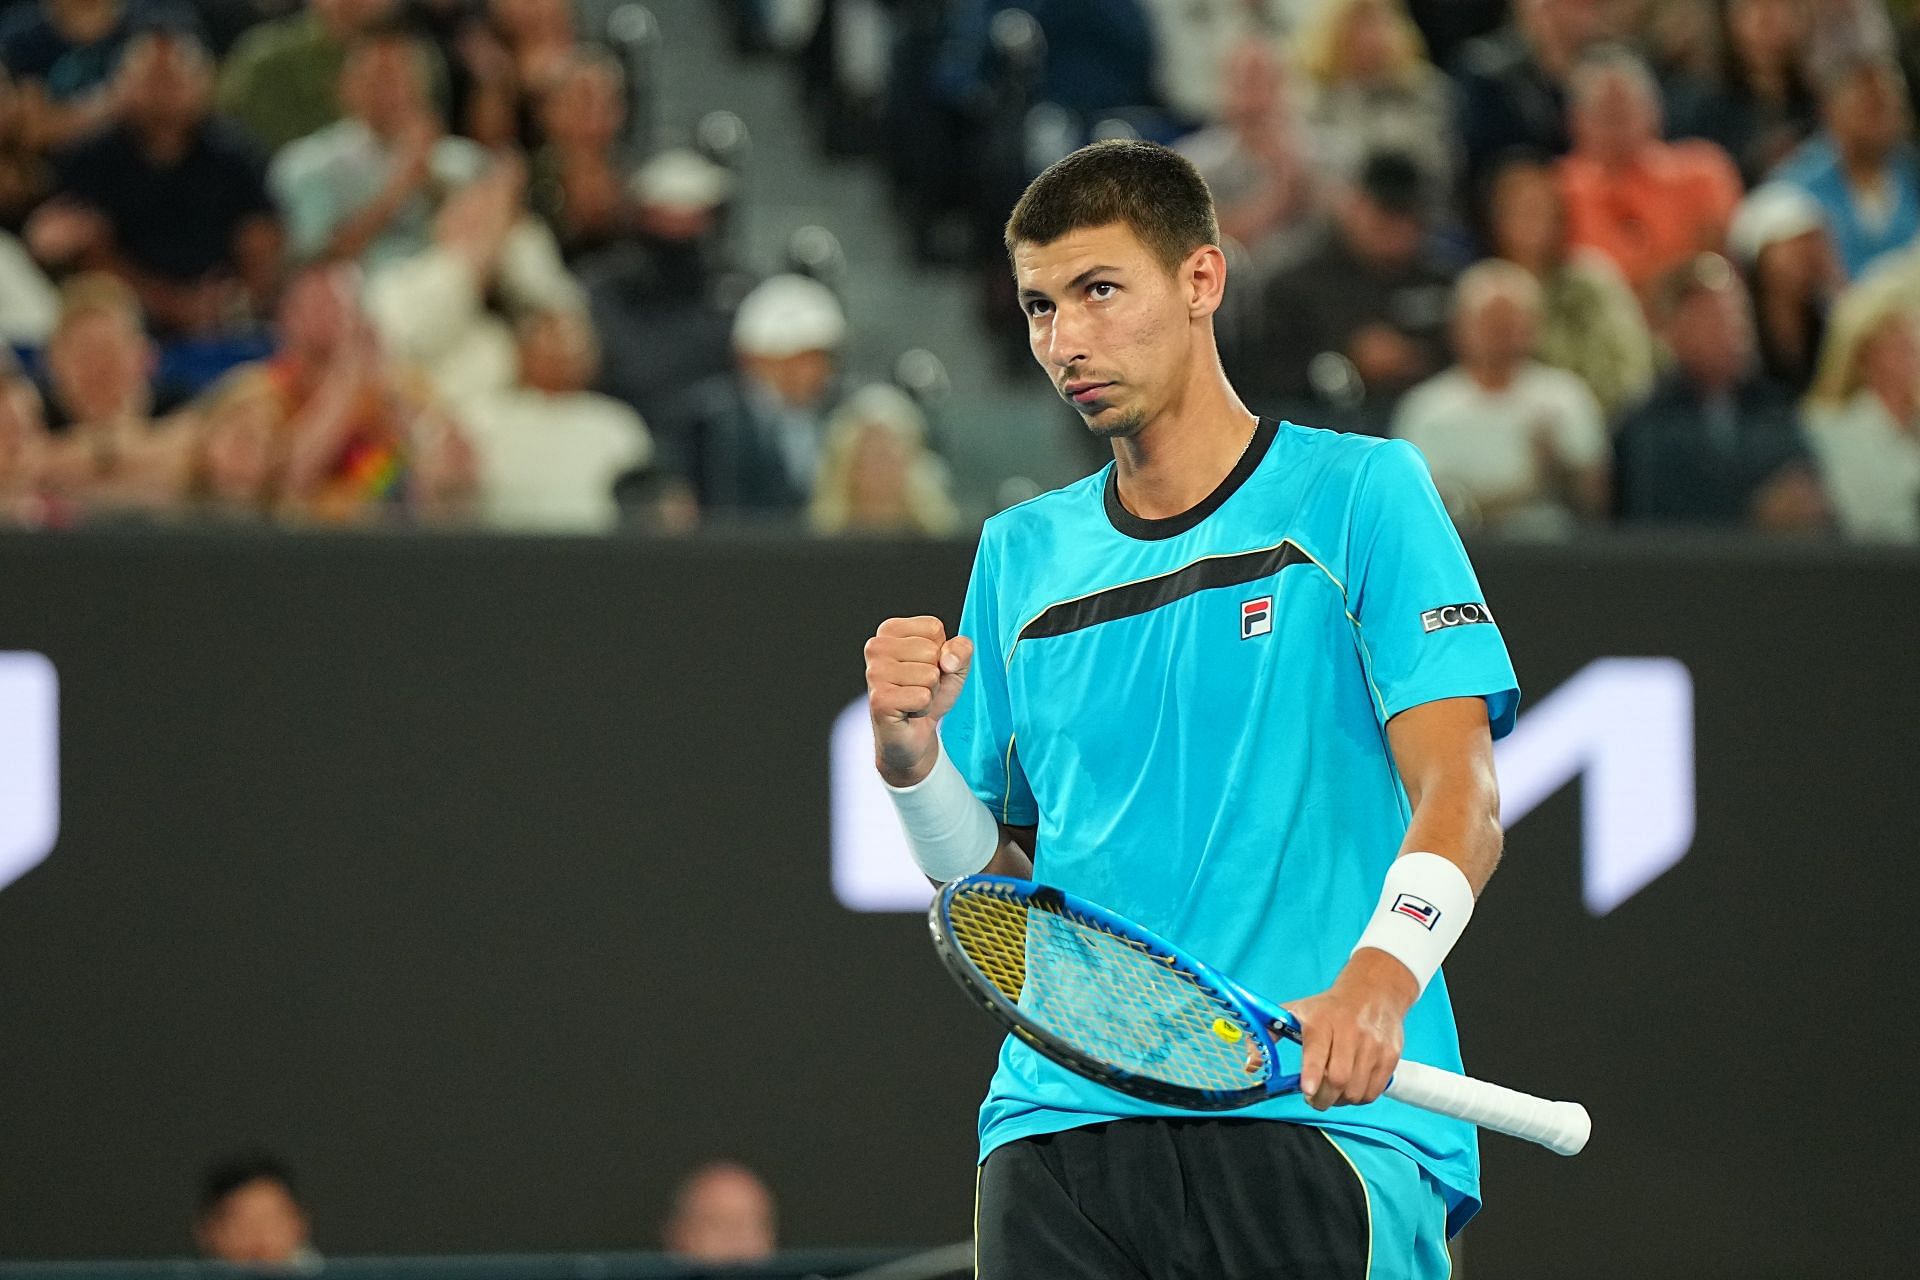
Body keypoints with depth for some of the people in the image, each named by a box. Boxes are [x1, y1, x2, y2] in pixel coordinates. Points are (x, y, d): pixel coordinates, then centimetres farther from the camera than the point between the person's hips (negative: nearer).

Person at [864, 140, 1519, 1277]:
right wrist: (911, 755, 0)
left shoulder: (1359, 492, 4)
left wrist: (1377, 981, -23)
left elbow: (1460, 800, -5)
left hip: (1322, 1114, -4)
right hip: (1062, 1127, 4)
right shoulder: (1022, 554, 18)